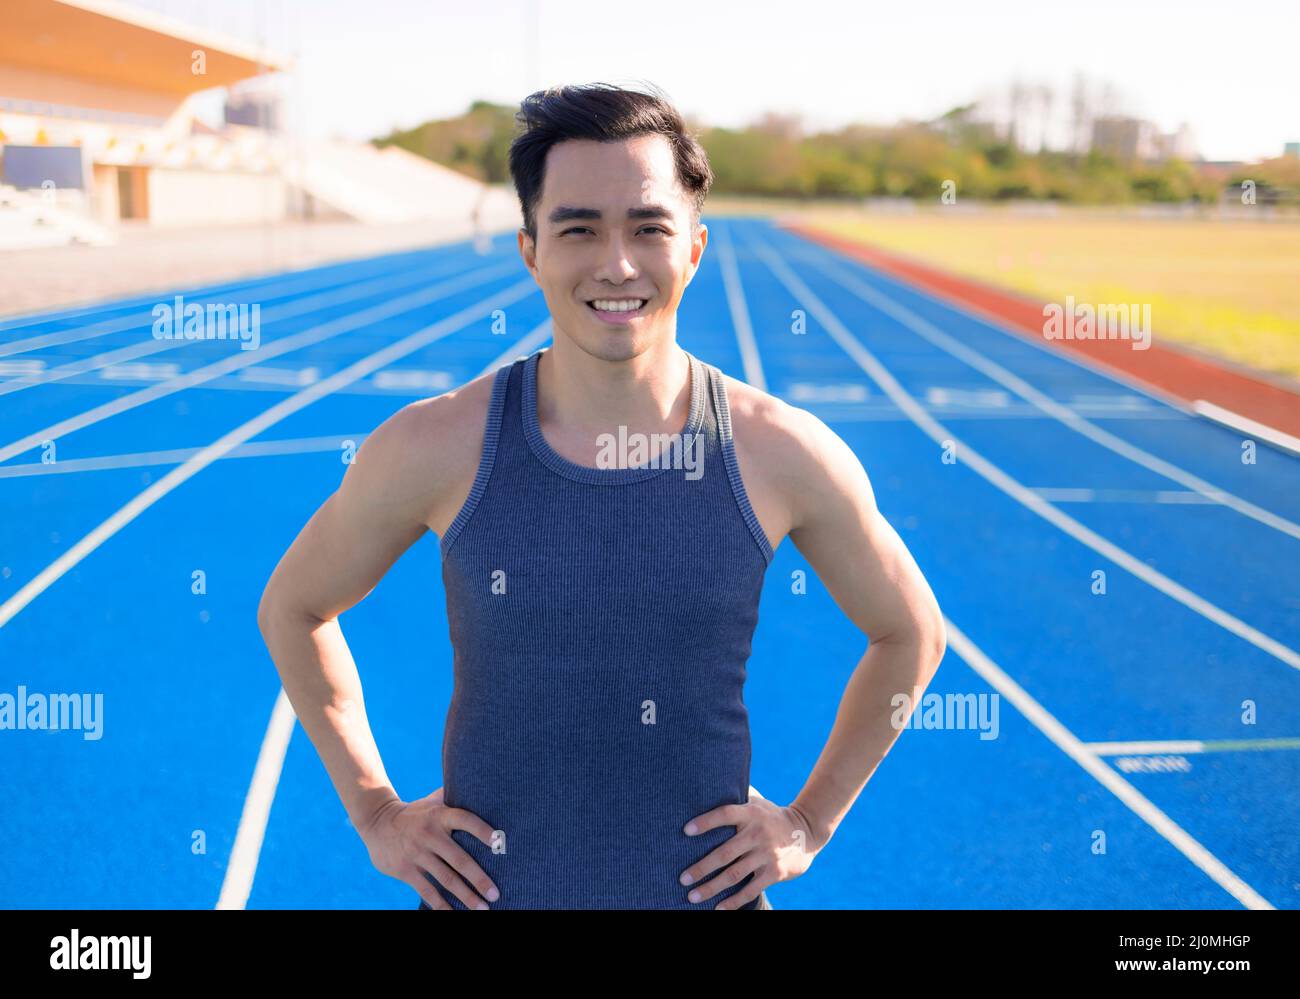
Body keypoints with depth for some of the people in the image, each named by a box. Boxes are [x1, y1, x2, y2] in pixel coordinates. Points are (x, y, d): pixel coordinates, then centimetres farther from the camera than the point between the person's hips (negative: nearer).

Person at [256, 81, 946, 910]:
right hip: (488, 887, 0)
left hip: (704, 886, 1)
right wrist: (376, 815, 1)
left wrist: (811, 824, 1)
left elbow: (911, 636, 4)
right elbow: (292, 610, 4)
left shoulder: (782, 454, -12)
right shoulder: (435, 450, -13)